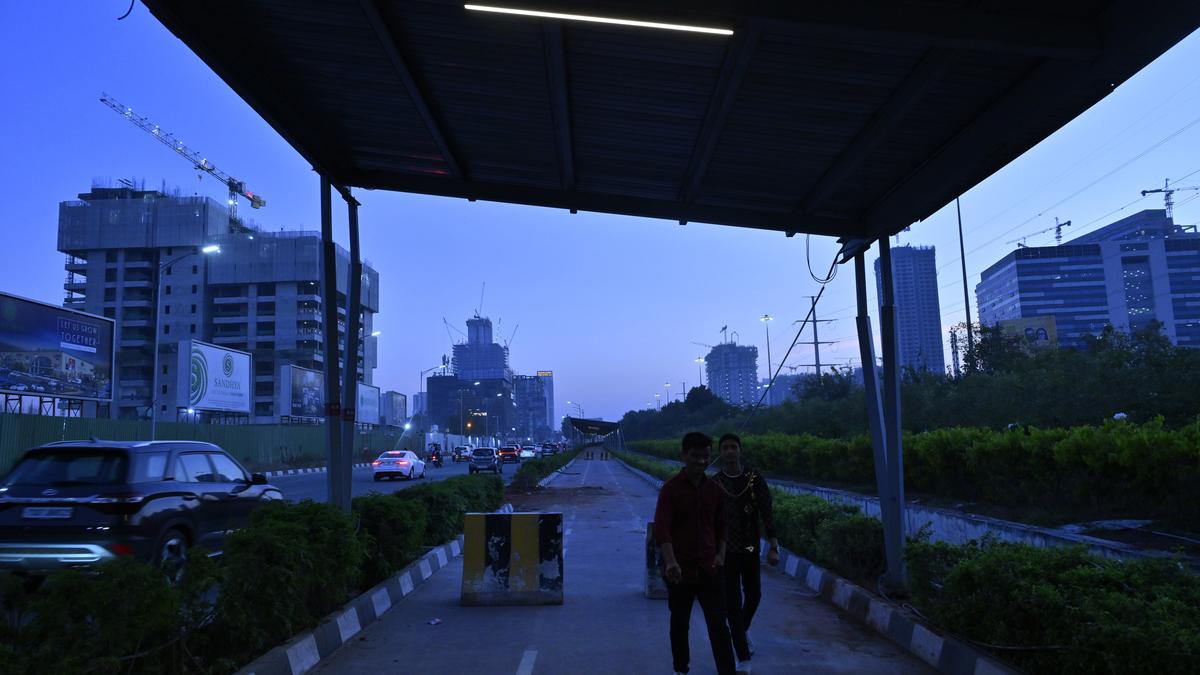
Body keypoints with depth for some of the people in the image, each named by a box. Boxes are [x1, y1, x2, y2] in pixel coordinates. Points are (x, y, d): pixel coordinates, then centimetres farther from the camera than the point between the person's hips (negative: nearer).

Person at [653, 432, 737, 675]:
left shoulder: (715, 489, 4)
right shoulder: (670, 489, -11)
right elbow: (661, 528, -20)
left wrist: (721, 554, 1)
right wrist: (670, 562, -33)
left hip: (709, 569, 3)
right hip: (680, 570, -3)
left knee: (718, 625, -1)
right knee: (680, 623, 13)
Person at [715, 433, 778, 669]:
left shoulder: (755, 479, -6)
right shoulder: (714, 483, -5)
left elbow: (766, 513, -8)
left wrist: (773, 547, -15)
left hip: (751, 548, 1)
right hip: (726, 551, -1)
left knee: (753, 595, 16)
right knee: (733, 602, -3)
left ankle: (743, 629, 48)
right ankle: (744, 659, 6)